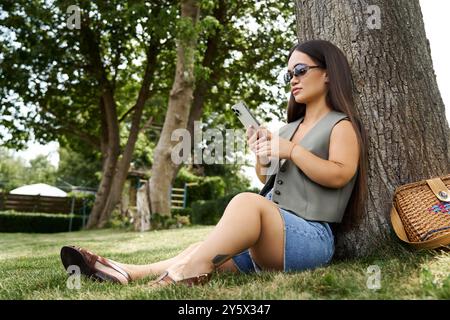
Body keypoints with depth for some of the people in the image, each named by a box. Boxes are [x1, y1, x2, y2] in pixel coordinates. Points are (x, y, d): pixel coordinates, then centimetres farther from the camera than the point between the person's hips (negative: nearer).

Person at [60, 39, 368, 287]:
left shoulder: (341, 125, 3)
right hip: (268, 239, 8)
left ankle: (183, 276, -41)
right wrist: (262, 154, 3)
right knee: (206, 252, -11)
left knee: (247, 201, -35)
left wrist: (292, 150, -16)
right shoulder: (290, 127, 24)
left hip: (311, 237, -8)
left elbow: (339, 175, -14)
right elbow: (267, 180, 22)